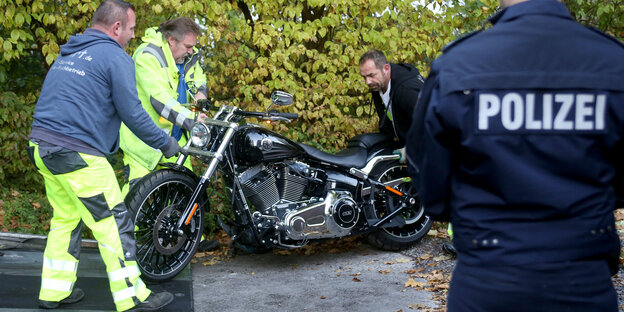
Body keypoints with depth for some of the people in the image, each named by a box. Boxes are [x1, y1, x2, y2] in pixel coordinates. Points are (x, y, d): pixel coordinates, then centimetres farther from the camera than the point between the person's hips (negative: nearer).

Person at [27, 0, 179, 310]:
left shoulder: (67, 53, 20)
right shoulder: (115, 57, -7)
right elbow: (131, 112, -12)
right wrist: (165, 142, 1)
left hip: (41, 147, 9)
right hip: (78, 155, -9)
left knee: (66, 218, 19)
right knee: (114, 223, -2)